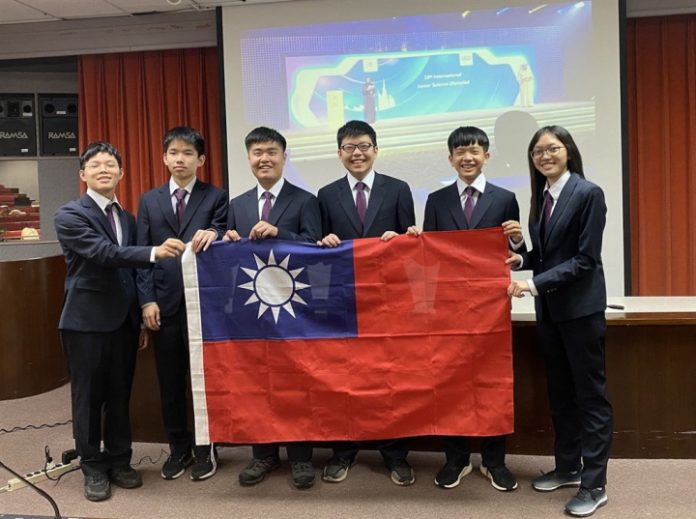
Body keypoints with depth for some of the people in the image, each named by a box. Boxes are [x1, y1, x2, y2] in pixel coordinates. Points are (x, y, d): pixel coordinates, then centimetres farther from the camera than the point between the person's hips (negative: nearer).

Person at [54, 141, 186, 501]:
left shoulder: (128, 218, 12)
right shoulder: (69, 215, -8)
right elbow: (104, 253, -24)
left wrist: (140, 319, 14)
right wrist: (154, 252, -37)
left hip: (123, 321, 5)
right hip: (86, 322, -5)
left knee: (120, 396, 12)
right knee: (88, 397, 5)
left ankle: (119, 462, 26)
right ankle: (93, 468, 19)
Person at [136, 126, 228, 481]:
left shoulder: (216, 197, 4)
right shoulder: (149, 201, 11)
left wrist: (213, 233, -31)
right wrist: (147, 300, -4)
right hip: (165, 303, 3)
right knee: (170, 381, 10)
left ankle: (205, 448, 20)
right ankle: (178, 448, 24)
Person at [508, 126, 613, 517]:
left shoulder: (588, 193, -12)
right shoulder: (541, 197, 10)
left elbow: (586, 258, -17)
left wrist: (535, 282, -23)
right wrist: (521, 260, -4)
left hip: (581, 307, -8)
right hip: (549, 308, 8)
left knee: (590, 393, 1)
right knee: (560, 391, 15)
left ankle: (595, 484, 9)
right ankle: (568, 467, 29)